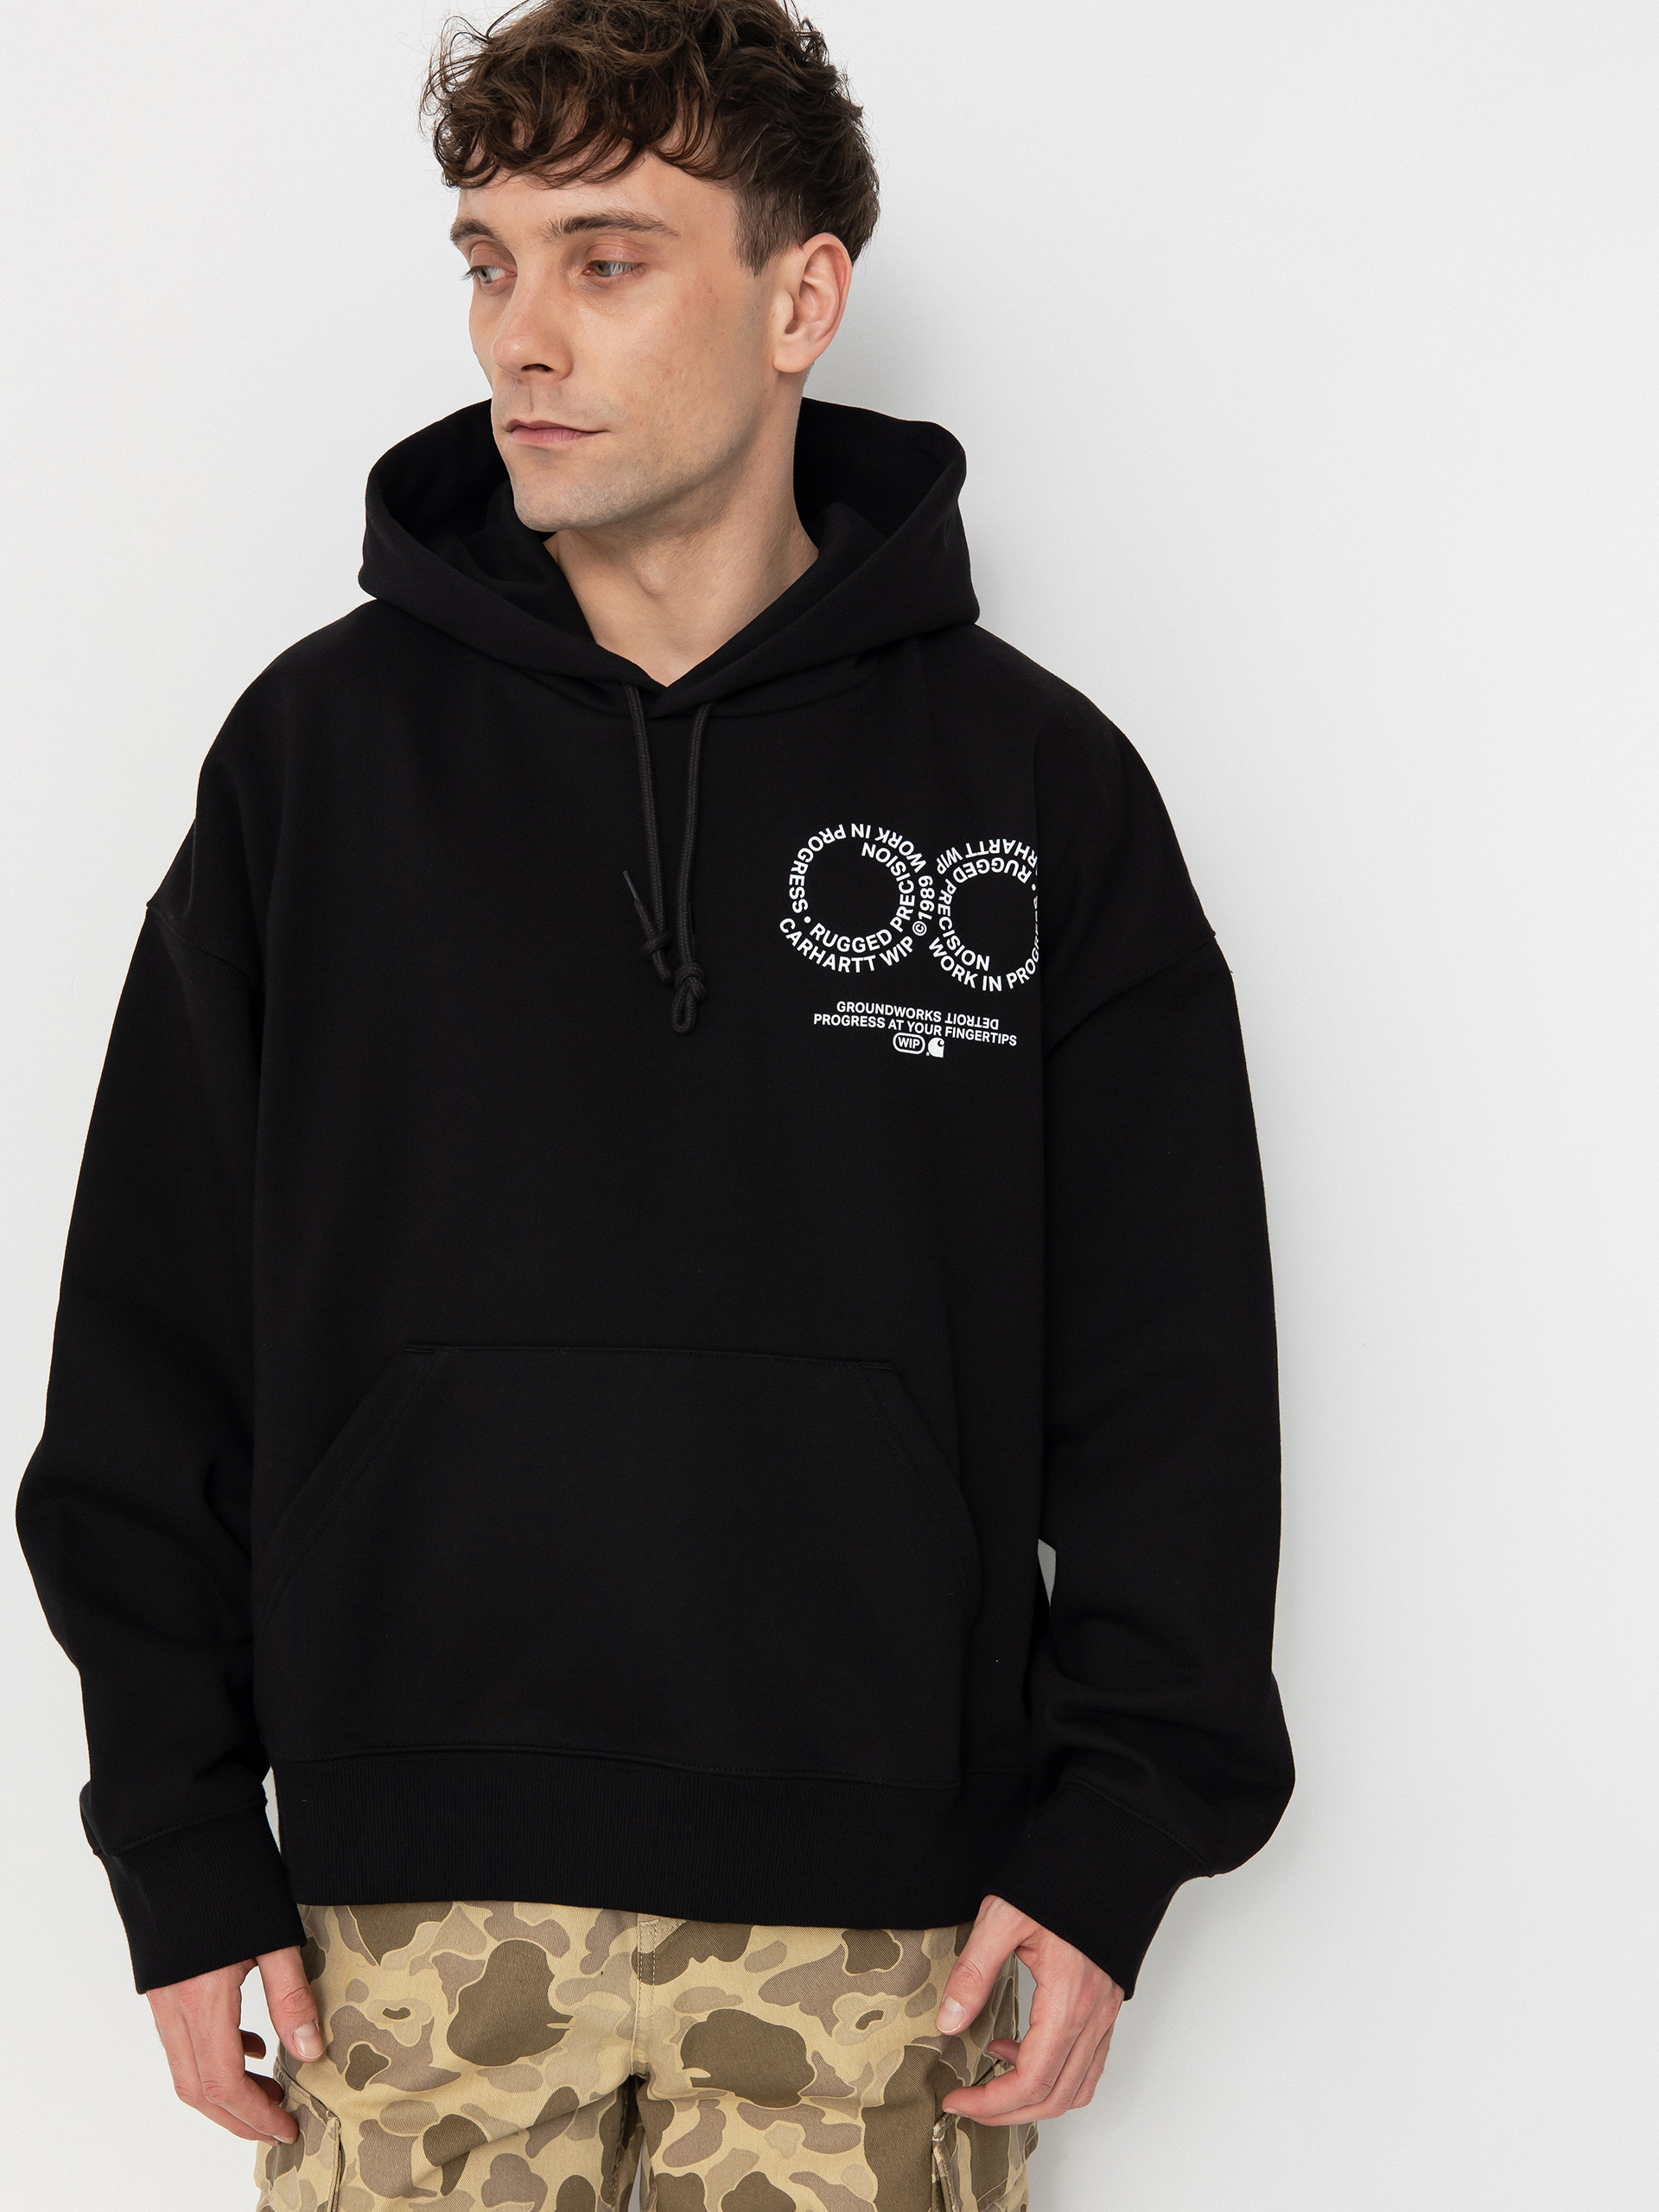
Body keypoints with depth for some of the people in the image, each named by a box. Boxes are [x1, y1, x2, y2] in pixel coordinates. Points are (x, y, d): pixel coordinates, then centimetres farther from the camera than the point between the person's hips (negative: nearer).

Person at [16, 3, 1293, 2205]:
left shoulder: (1036, 782, 2)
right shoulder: (322, 746, 3)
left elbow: (1170, 1380, 4)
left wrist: (1113, 1843, -4)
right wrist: (184, 1855, 1)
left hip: (882, 1926, 0)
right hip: (417, 1911, 1)